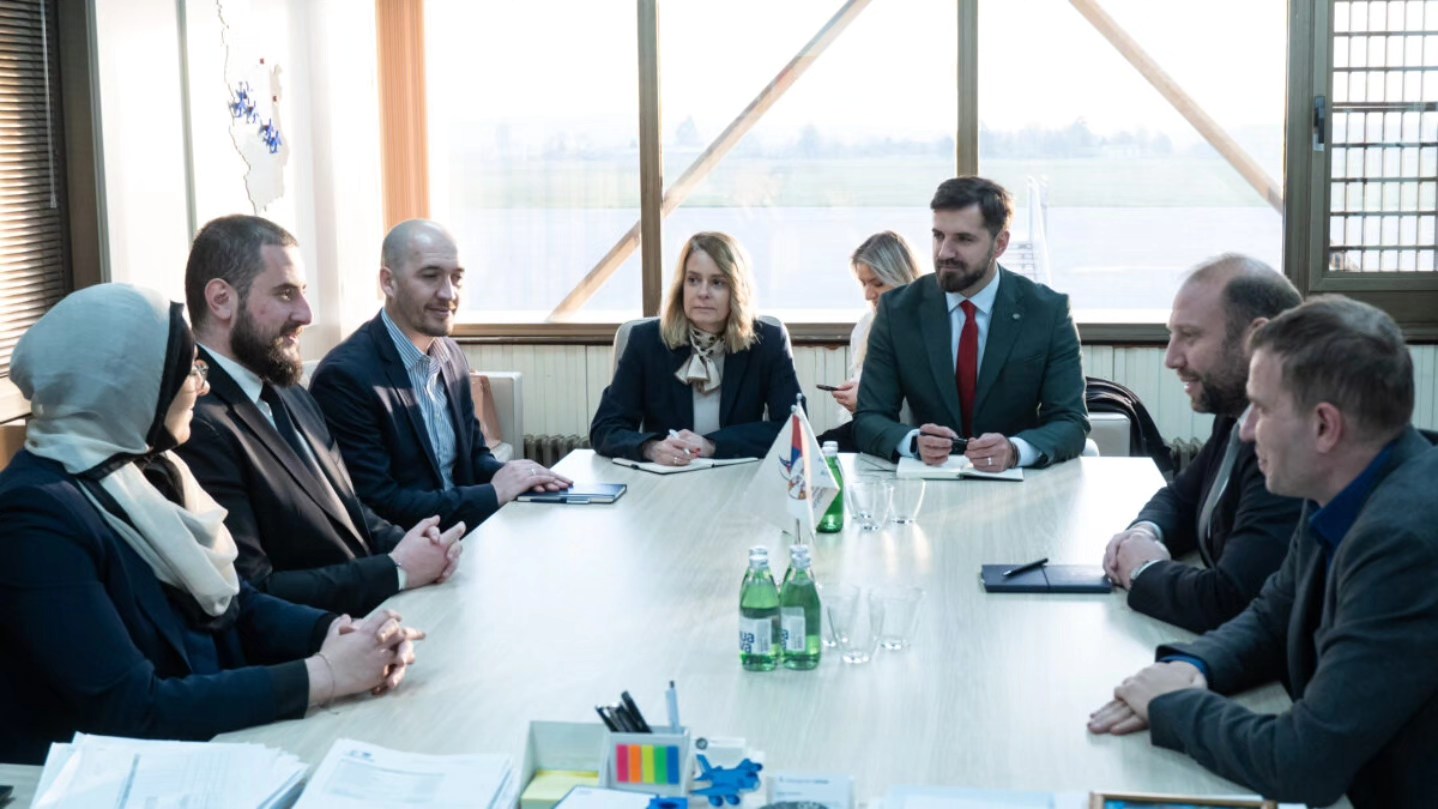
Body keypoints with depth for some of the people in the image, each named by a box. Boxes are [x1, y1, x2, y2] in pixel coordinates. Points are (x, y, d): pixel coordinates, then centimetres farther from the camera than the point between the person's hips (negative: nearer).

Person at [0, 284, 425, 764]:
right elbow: (131, 710, -24)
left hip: (216, 741, 7)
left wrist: (338, 632, -10)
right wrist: (322, 675, -23)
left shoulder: (148, 471, 6)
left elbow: (238, 608, 9)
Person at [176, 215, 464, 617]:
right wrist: (396, 571, -15)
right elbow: (250, 595, -20)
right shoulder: (198, 426, -18)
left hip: (380, 616, 9)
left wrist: (409, 544, -3)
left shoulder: (293, 398, 13)